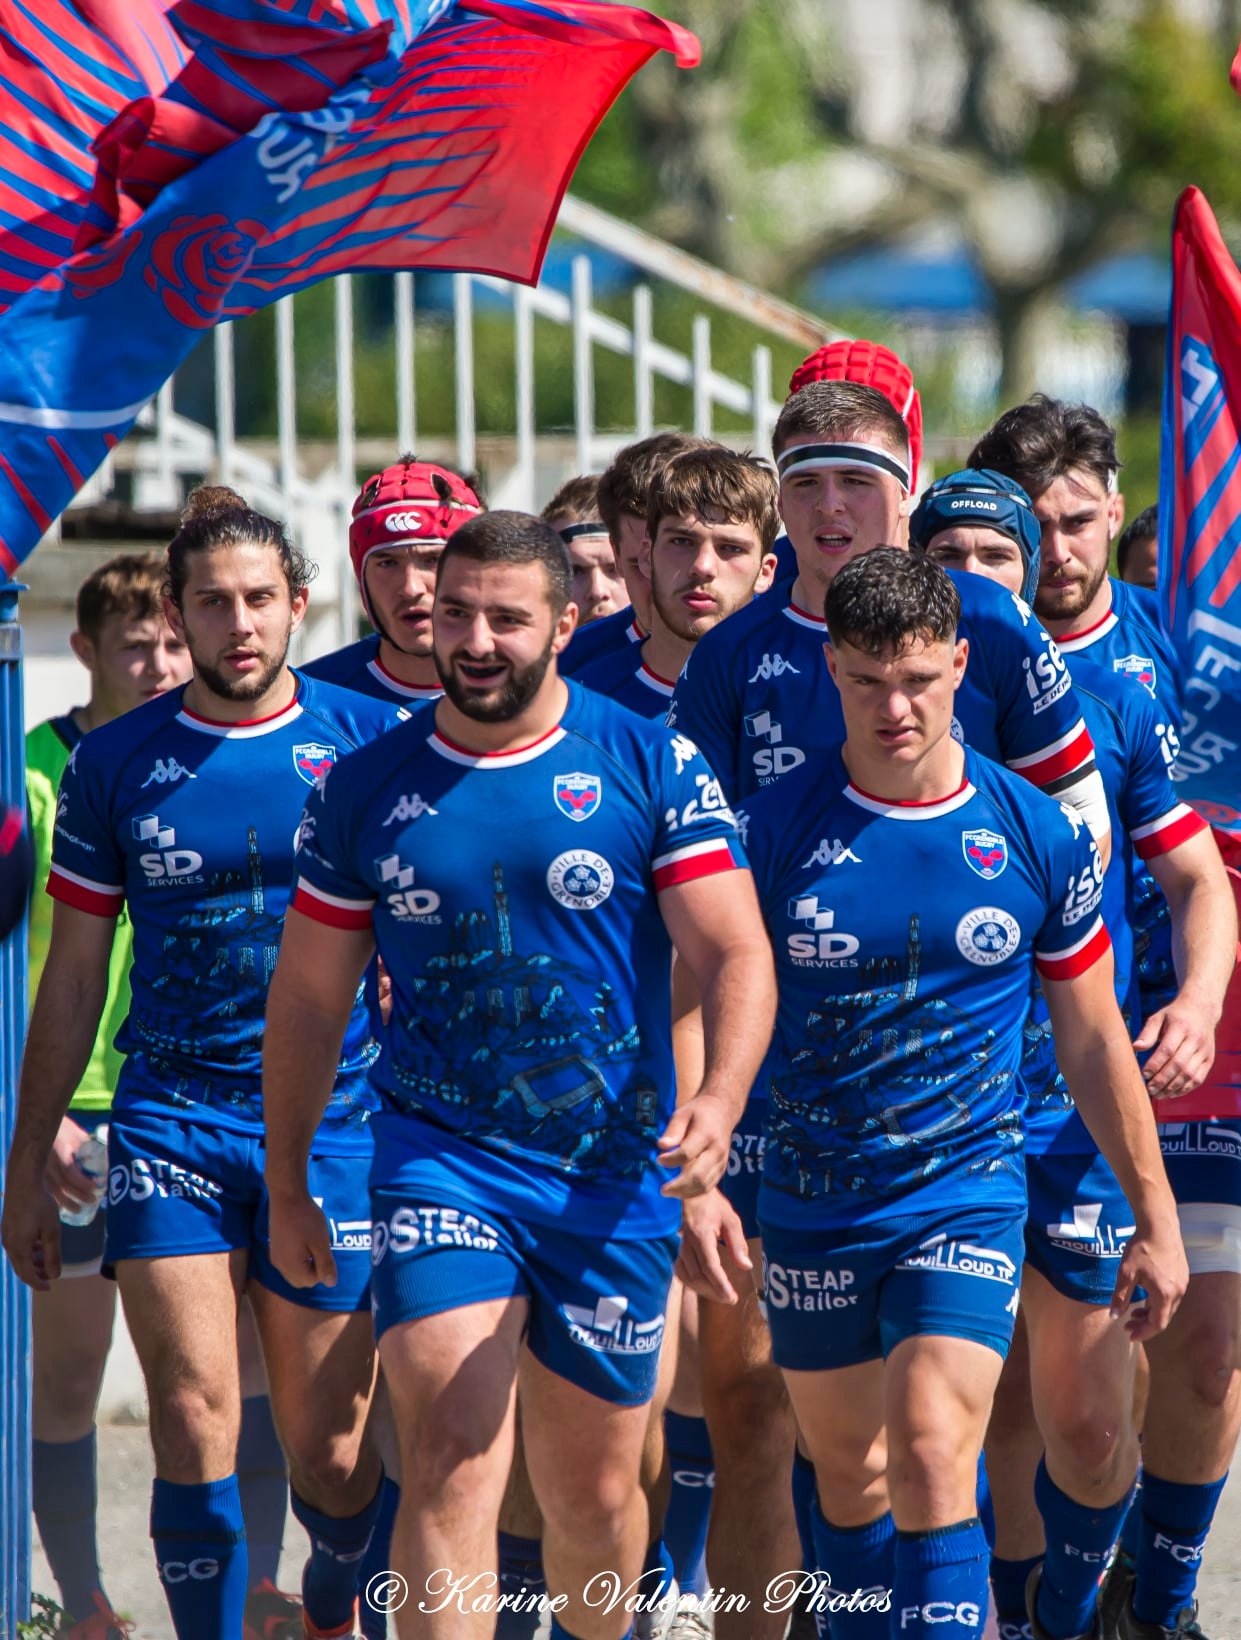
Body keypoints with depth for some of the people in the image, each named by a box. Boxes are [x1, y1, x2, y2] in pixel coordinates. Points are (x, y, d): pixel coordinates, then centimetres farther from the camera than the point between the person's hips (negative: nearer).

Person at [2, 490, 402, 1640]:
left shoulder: (368, 741, 1)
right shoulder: (117, 762, 4)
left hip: (333, 1122, 0)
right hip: (170, 1119, 0)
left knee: (327, 1447, 5)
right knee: (194, 1417, -13)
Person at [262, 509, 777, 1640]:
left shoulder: (651, 766, -2)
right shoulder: (366, 792, 2)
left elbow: (736, 955, -7)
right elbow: (307, 1000, 12)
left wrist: (721, 1097, -26)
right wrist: (286, 1187, 14)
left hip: (614, 1178, 1)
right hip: (439, 1161, 0)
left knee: (594, 1493, 12)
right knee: (450, 1468, -17)